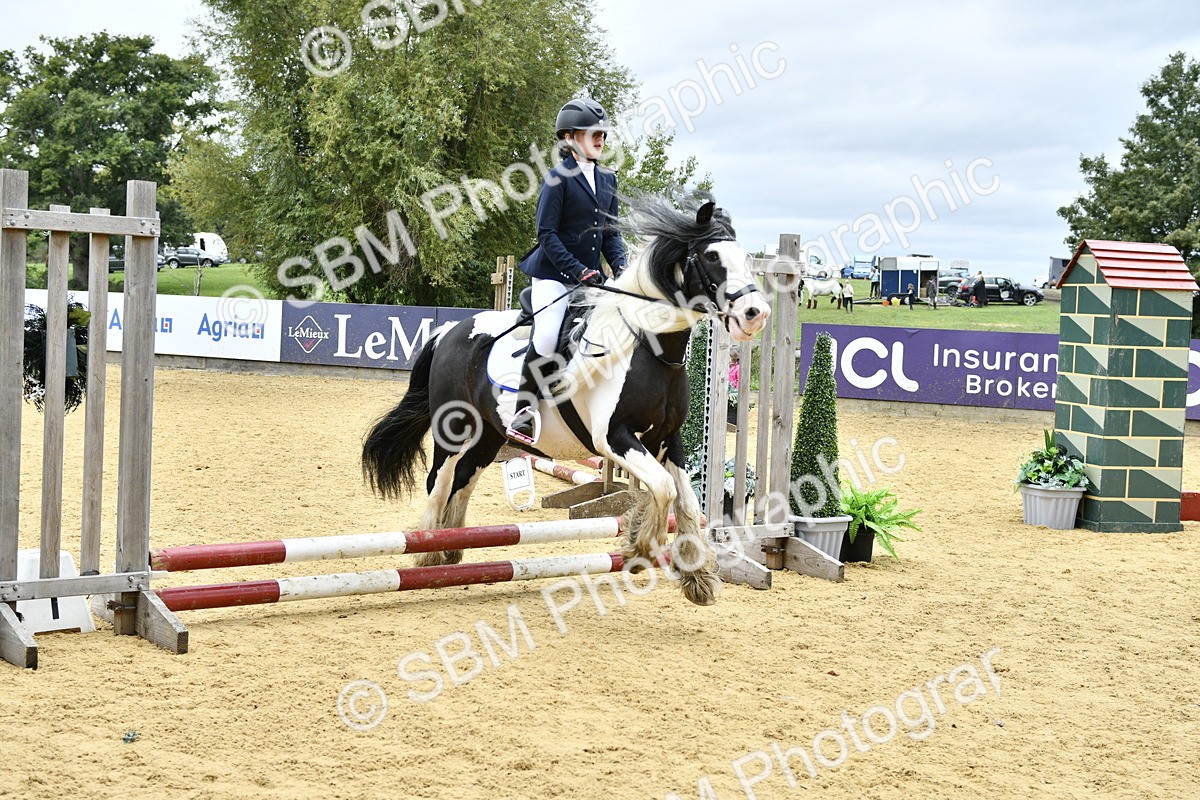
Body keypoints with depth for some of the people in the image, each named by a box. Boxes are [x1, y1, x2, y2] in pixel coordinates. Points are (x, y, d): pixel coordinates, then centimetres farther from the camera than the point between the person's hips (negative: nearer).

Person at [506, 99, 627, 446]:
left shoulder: (607, 179, 13)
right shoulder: (558, 178, -8)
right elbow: (547, 234, -12)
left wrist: (619, 266, -3)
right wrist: (578, 271, -19)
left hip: (589, 276, 7)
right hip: (554, 275, -7)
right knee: (545, 340, -23)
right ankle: (522, 416, -13)